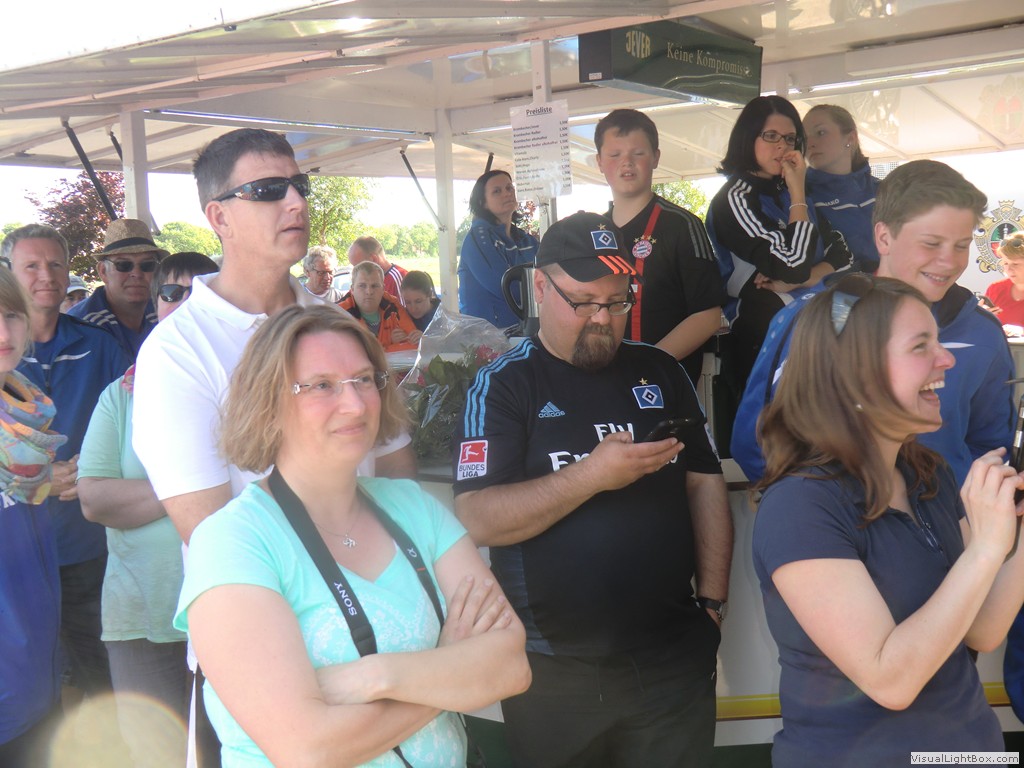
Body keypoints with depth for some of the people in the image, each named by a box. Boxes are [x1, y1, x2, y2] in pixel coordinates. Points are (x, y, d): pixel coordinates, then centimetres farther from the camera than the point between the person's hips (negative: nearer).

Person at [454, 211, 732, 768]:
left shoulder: (659, 371, 6)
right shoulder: (503, 384, -6)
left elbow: (705, 485, 10)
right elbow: (476, 521, -16)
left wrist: (712, 600, 2)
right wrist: (591, 475, -25)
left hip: (673, 660, 3)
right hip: (554, 672, -3)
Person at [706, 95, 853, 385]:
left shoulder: (788, 192, 12)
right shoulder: (735, 199, -11)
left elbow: (841, 253, 5)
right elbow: (794, 265, -20)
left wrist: (794, 282, -14)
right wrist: (798, 192, -13)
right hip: (760, 340, -7)